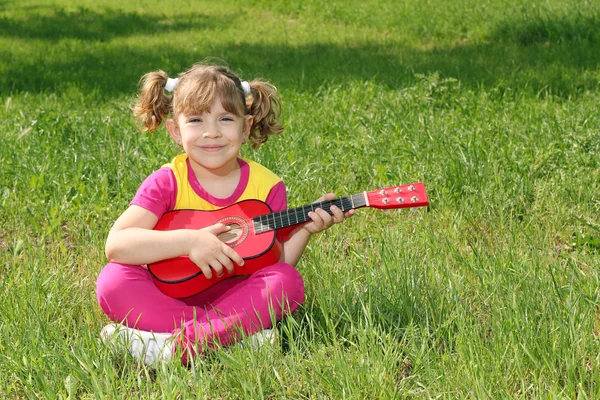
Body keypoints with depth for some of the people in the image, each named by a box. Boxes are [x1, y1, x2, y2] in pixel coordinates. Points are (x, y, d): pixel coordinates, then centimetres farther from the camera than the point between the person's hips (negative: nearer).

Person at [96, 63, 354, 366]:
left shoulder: (267, 187, -1)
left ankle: (176, 344, -36)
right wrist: (189, 241, -29)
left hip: (237, 295, 1)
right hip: (168, 293, -1)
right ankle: (235, 333, -30)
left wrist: (305, 230, -15)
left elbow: (278, 263, 3)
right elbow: (116, 244, -20)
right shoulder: (167, 182, -7)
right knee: (114, 280, -27)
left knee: (289, 282, -26)